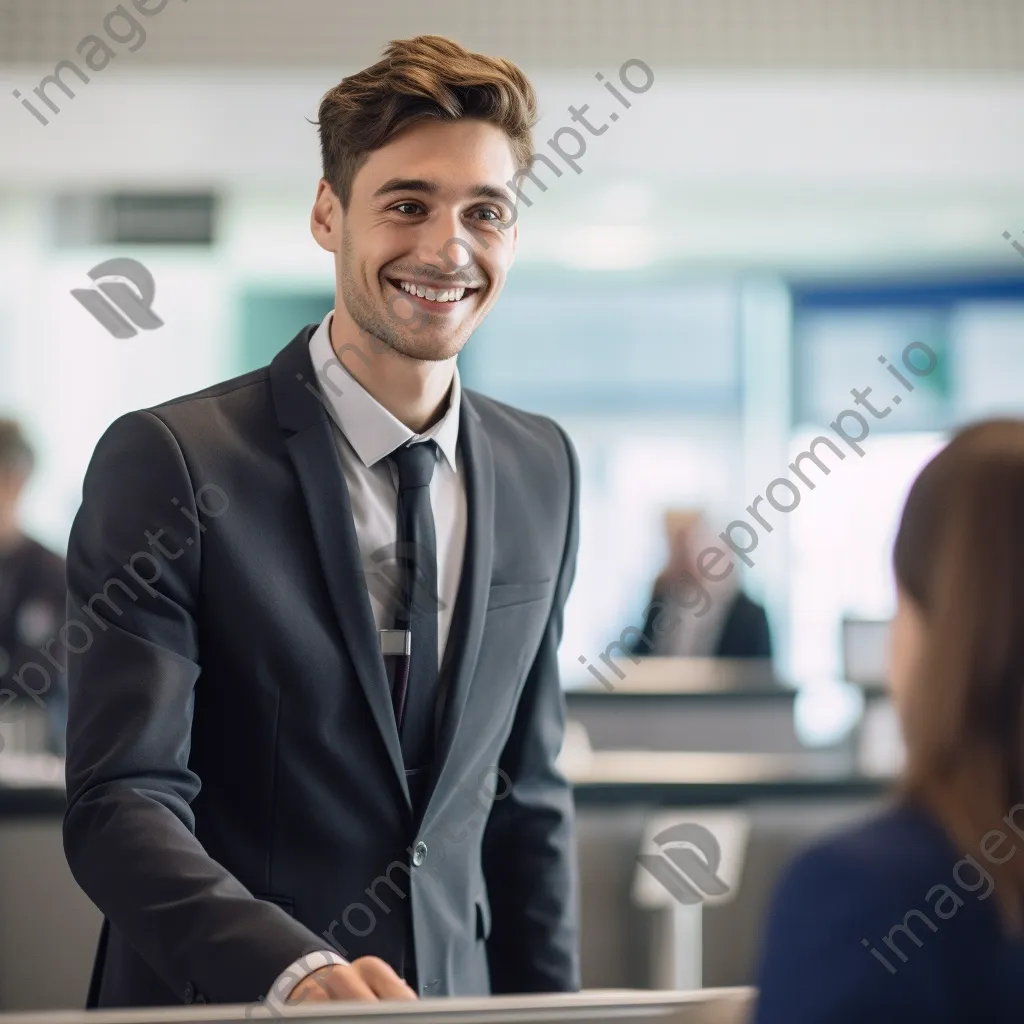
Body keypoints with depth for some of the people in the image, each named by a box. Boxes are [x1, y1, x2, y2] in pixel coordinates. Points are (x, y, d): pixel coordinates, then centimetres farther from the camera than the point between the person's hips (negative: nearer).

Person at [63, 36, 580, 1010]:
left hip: (450, 1000, 4)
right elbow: (119, 806, -14)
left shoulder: (543, 470, 8)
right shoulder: (169, 461, -8)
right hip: (214, 1005, -3)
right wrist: (298, 971, -28)